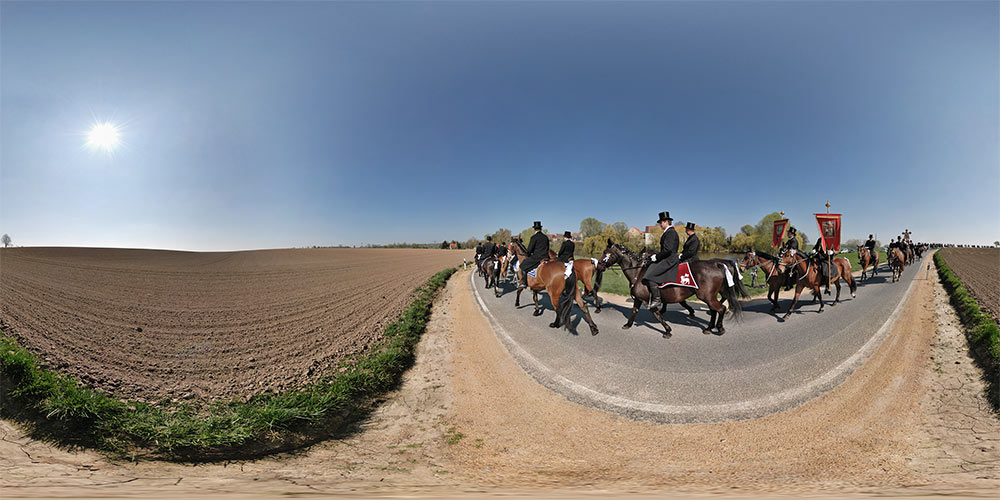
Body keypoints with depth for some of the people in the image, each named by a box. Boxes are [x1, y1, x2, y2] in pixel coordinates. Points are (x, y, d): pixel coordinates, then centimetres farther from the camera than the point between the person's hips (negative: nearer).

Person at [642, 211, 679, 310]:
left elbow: (667, 249, -22)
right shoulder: (669, 232, 18)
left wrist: (657, 256, -14)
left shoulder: (670, 232, -14)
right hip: (667, 259, 11)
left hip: (669, 261, -11)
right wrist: (656, 255, 12)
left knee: (651, 276, -19)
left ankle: (657, 300, -14)